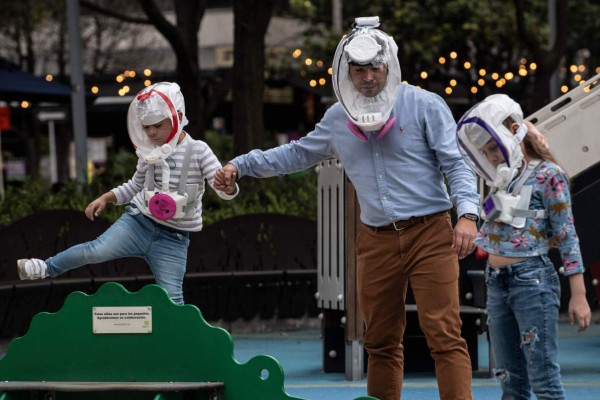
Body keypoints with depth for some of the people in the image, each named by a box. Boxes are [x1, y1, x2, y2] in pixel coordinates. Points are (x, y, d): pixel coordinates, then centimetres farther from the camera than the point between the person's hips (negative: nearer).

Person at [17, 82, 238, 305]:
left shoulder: (198, 151, -8)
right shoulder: (151, 152, 4)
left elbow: (226, 191, -14)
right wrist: (106, 198, 8)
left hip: (172, 239, -2)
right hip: (139, 222, 2)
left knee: (171, 300, -7)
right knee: (98, 250, -20)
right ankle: (47, 268, 2)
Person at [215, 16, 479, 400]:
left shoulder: (425, 106, -3)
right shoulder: (338, 119, 12)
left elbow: (456, 164, -4)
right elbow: (299, 153, 27)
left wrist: (467, 213, -19)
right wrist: (241, 165, 23)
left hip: (429, 233, -5)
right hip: (377, 240, 5)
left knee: (445, 336, -12)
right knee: (381, 342, 10)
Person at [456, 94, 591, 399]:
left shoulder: (547, 175, -6)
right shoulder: (501, 180, 15)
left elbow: (567, 236, -8)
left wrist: (578, 295, -11)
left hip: (532, 279, -7)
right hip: (496, 283, 7)